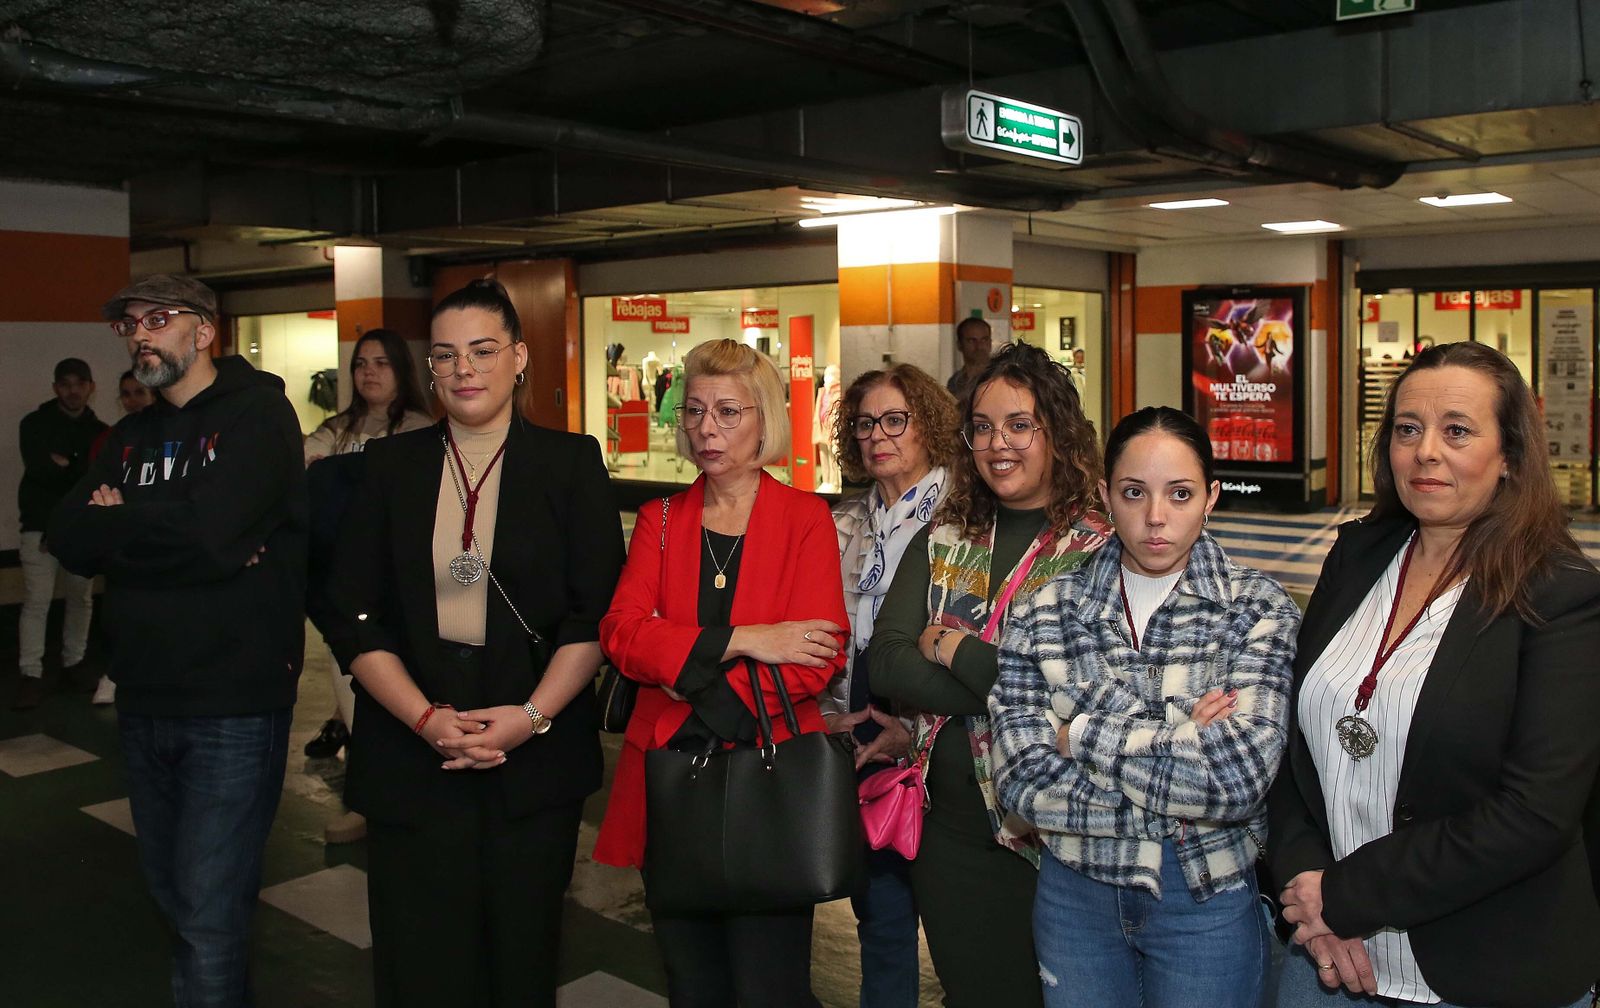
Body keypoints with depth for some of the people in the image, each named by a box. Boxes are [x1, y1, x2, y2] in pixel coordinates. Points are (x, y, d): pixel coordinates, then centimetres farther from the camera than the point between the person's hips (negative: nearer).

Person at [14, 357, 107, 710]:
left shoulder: (99, 432, 7)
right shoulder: (35, 424, 1)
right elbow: (39, 468, -16)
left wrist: (64, 465, -12)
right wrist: (81, 470, -16)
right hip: (41, 526, -3)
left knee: (81, 598, 9)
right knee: (36, 601, -7)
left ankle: (74, 663, 22)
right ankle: (30, 676, -6)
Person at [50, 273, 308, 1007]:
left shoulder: (259, 414, -9)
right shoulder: (130, 438, 12)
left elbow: (209, 533, -23)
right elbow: (69, 542, 1)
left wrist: (115, 524, -7)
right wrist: (156, 530, -15)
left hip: (234, 704, -7)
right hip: (144, 701, 7)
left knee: (209, 915, -2)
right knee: (169, 888, 19)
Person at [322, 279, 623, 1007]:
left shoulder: (570, 463, 2)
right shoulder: (391, 465, 6)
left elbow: (596, 612, -2)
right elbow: (354, 617, 2)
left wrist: (532, 715, -13)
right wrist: (425, 718, -10)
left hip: (535, 758, -1)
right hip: (411, 757, 1)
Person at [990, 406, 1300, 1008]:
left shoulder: (1258, 609, -8)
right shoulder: (1045, 613, -5)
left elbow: (1243, 772, -22)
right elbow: (1022, 782, -13)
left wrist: (1083, 736, -16)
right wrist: (1179, 755, -19)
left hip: (1207, 898, -1)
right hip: (1075, 895, 2)